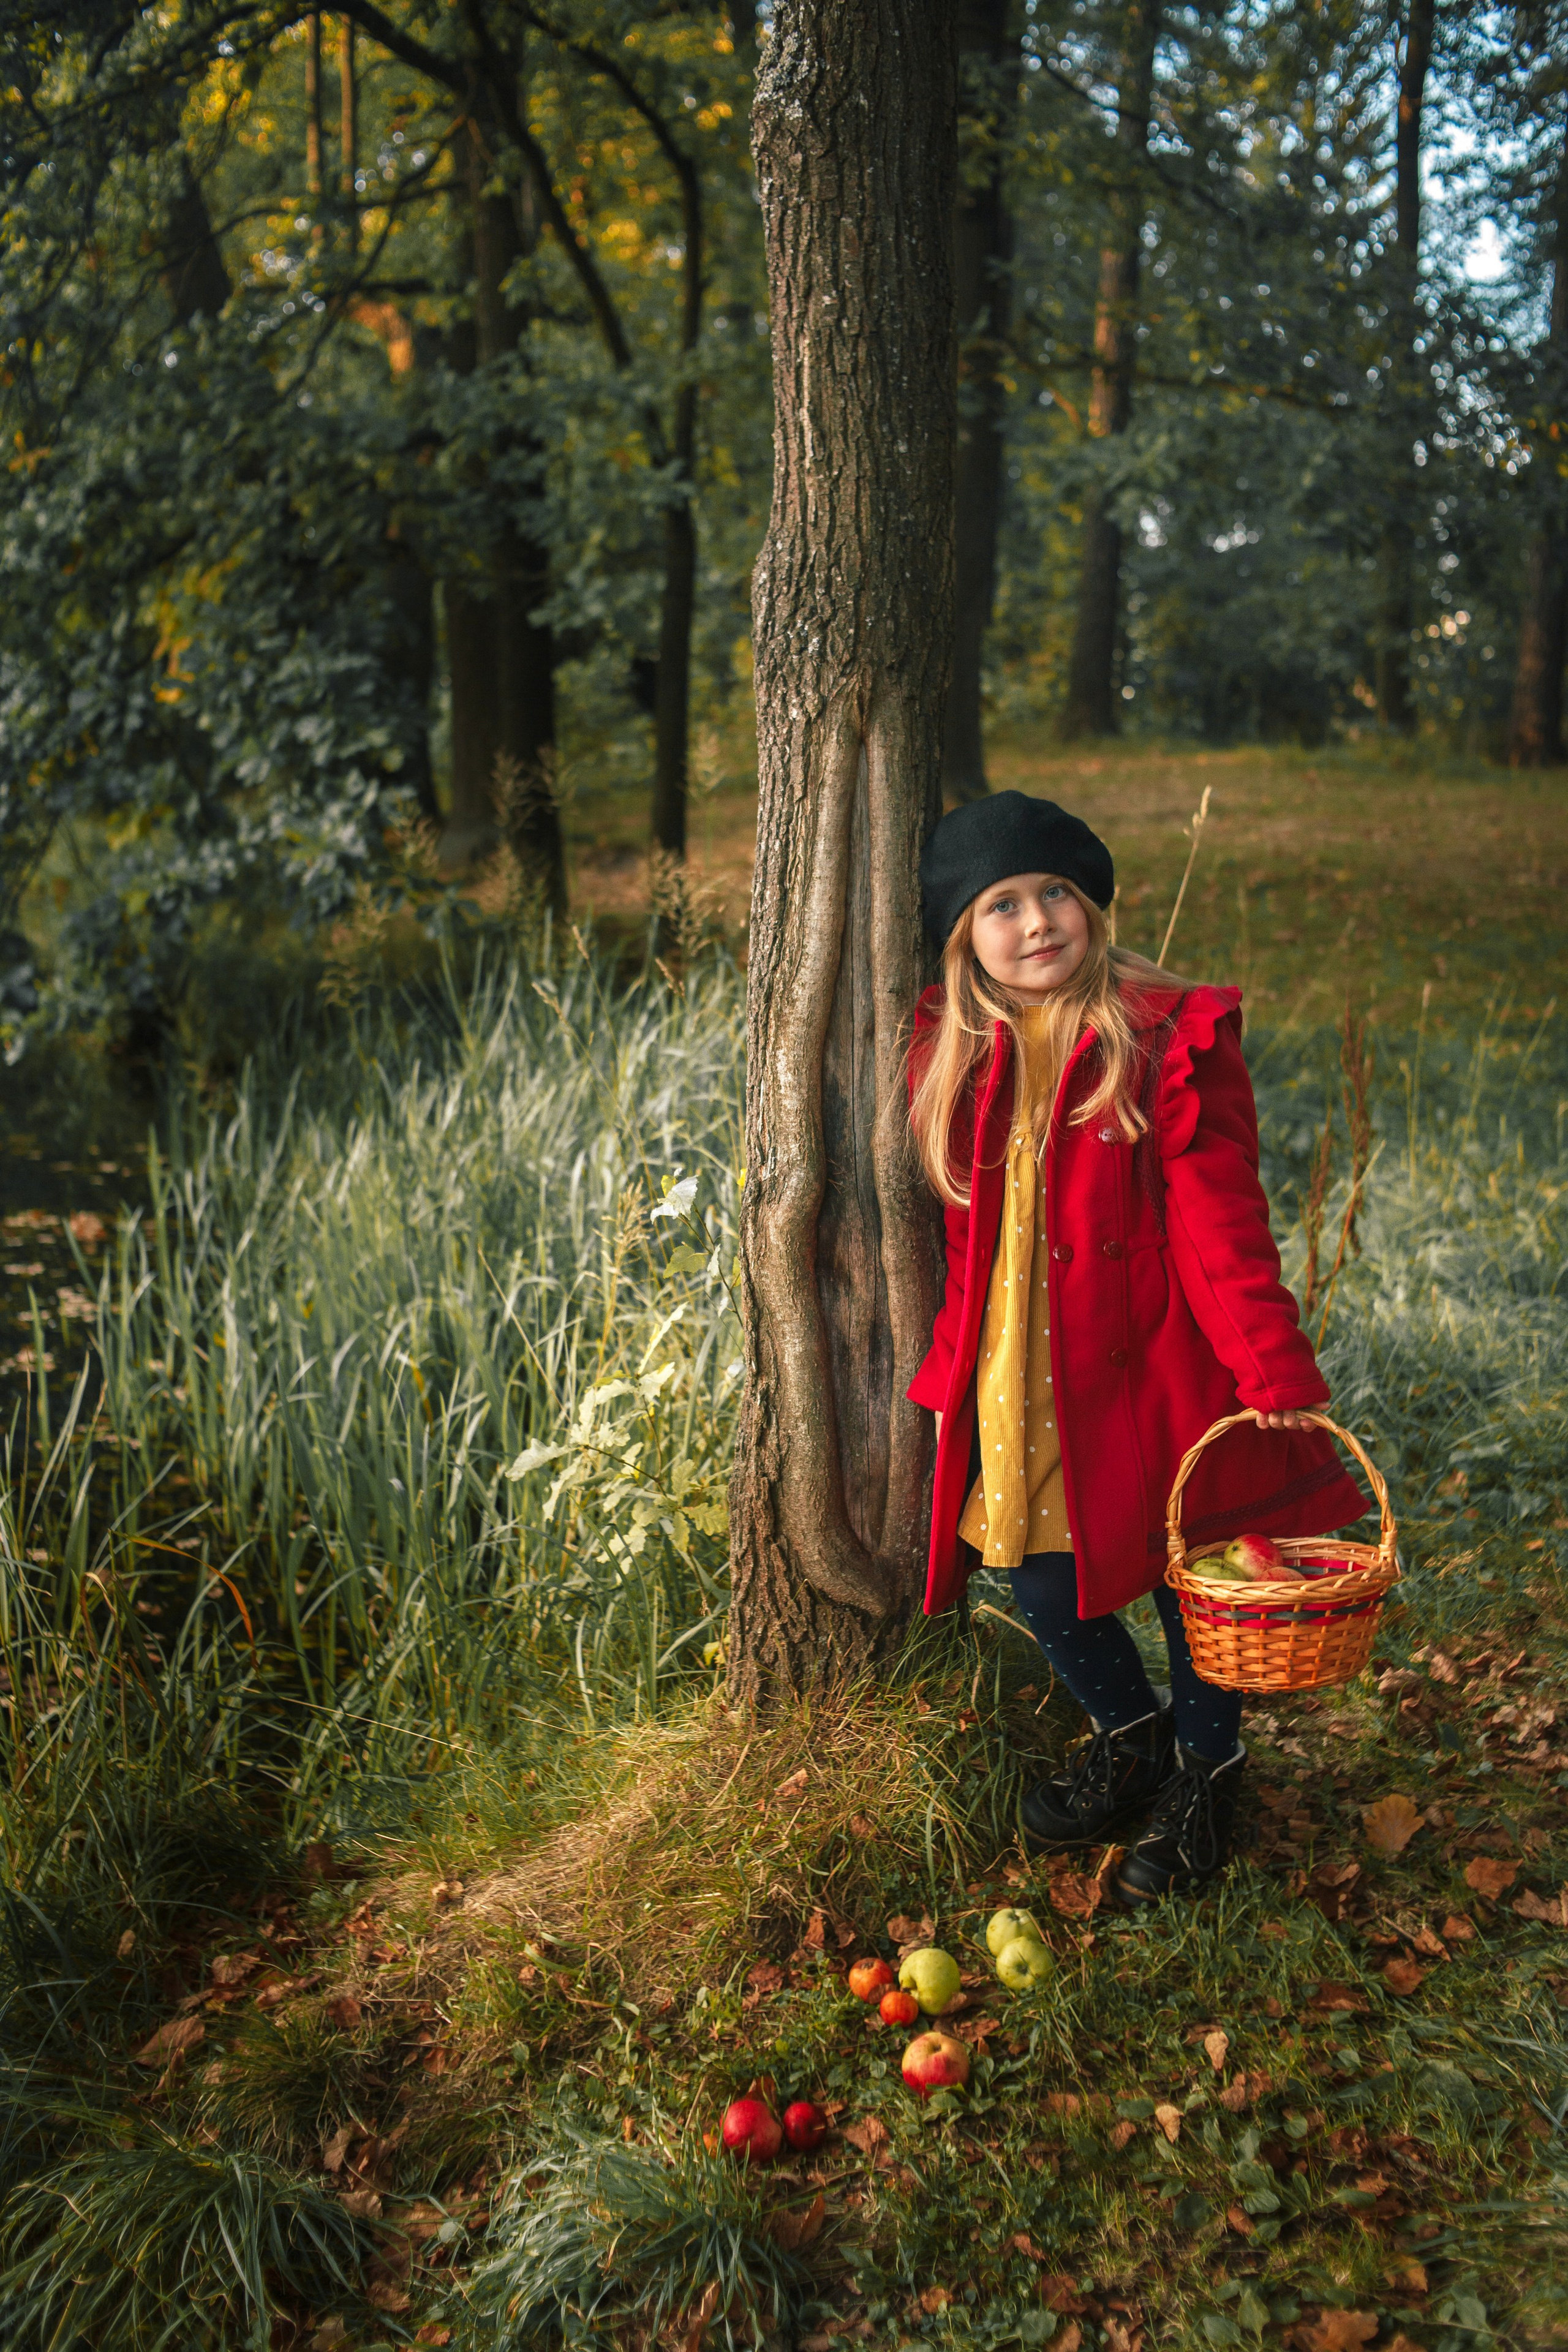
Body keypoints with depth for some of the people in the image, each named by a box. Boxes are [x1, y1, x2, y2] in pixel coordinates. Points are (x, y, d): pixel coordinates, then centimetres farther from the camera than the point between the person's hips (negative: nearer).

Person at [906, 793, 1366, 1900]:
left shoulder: (1170, 1038, -11)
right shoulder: (951, 1052, 3)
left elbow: (1221, 1217, -13)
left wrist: (1271, 1367, -18)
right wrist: (952, 1359, 12)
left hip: (1141, 1368, -4)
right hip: (1013, 1382, 5)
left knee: (1183, 1575, 9)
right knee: (1038, 1580, 14)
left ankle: (1208, 1768, 36)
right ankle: (1129, 1735, 42)